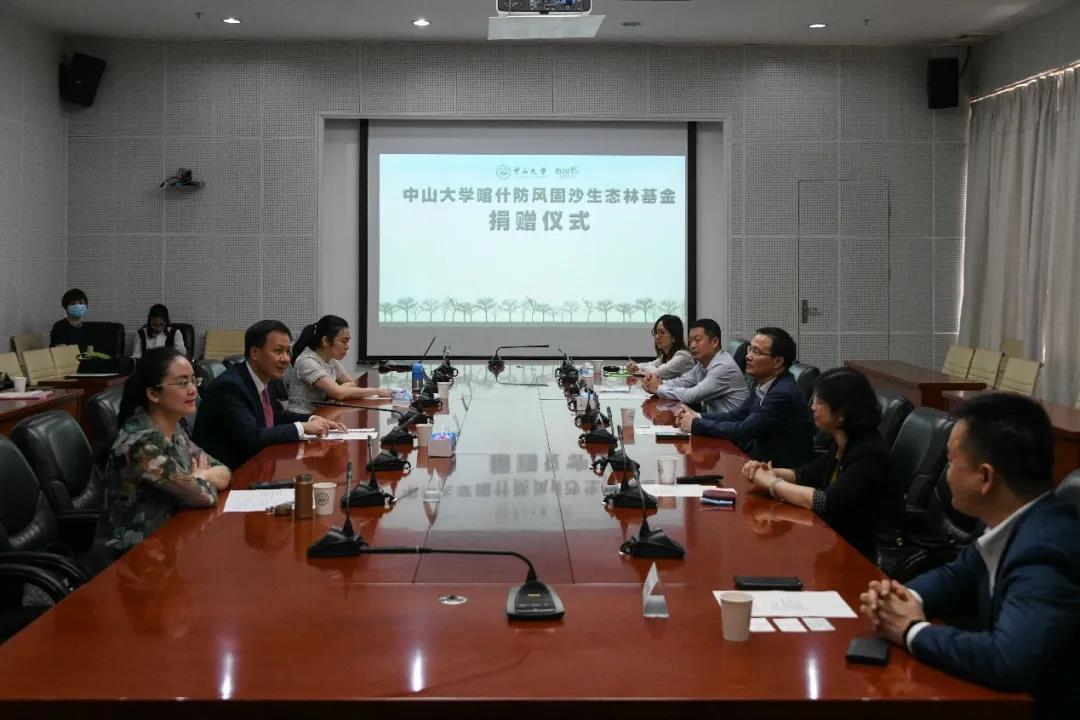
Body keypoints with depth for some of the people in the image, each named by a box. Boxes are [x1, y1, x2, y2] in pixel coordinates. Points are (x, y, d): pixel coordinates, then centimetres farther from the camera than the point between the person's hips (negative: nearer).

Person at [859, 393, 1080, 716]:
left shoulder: (1044, 552, -28)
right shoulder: (1016, 523, -2)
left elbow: (1006, 661, -38)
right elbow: (957, 577, 13)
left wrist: (913, 630, -22)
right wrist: (905, 597, -8)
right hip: (1012, 696, 7)